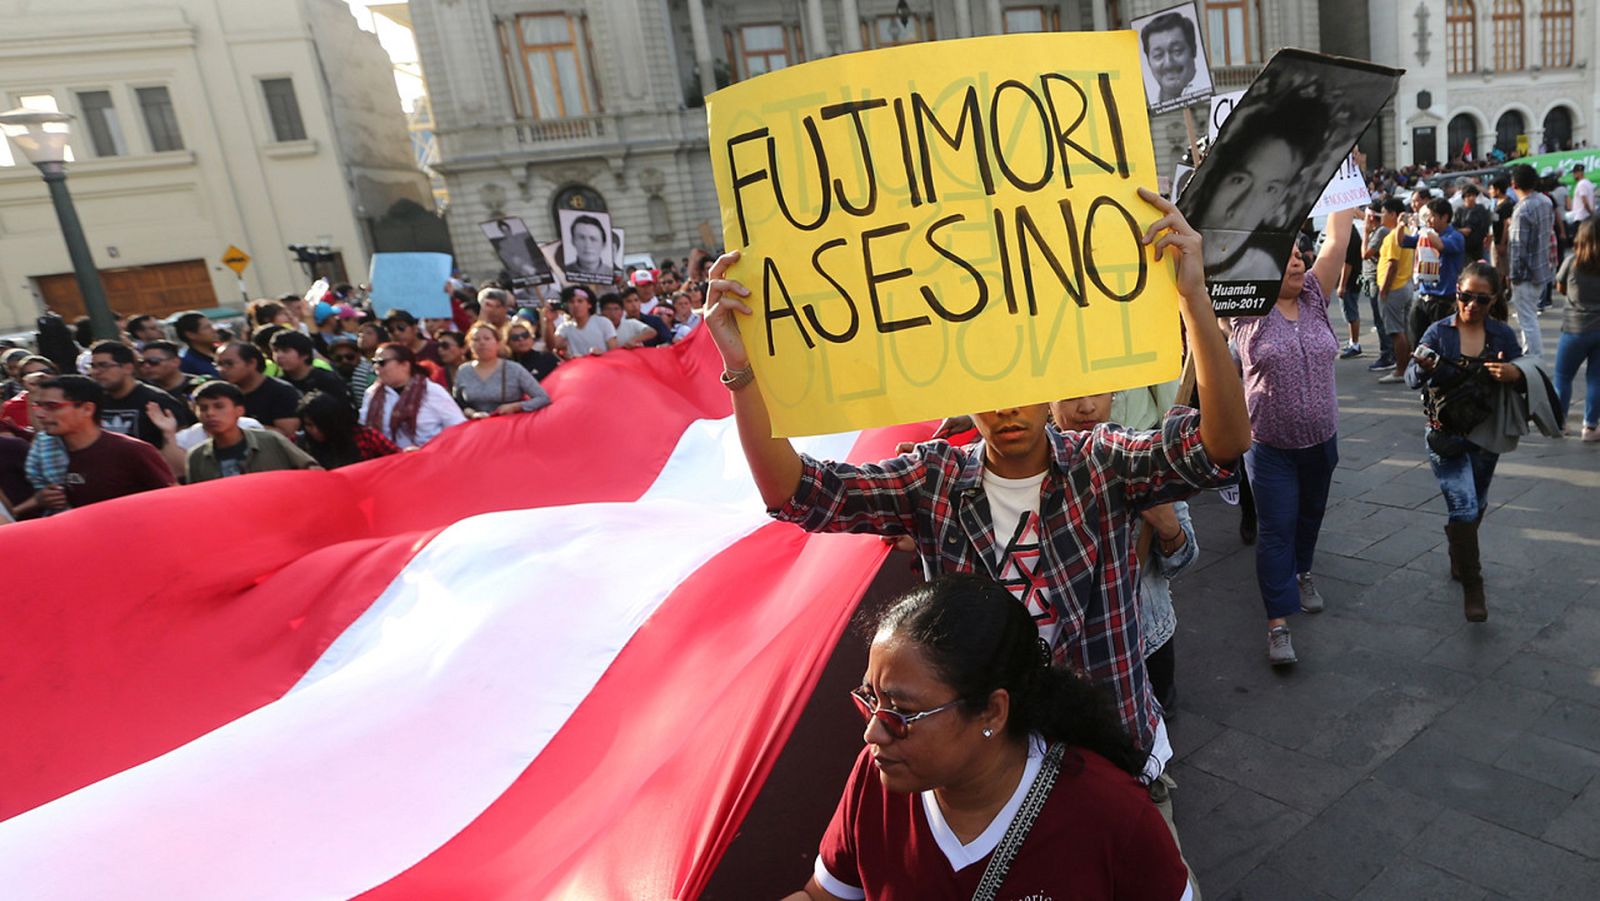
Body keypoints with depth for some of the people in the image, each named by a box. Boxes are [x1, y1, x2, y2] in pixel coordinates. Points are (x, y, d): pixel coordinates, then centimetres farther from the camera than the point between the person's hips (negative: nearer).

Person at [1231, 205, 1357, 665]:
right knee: (1275, 529, -1)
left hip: (1321, 440, 5)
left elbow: (1337, 239, -4)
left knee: (1310, 514, 22)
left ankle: (1300, 571, 47)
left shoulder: (1313, 298, 0)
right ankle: (1278, 620, 4)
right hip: (1270, 446, -4)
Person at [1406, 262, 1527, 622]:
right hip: (1446, 436, -3)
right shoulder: (1439, 332, -8)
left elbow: (1522, 378, 1)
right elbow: (1412, 378, -15)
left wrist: (1515, 374, -22)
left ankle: (1461, 559, 44)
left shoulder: (1503, 335, -1)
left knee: (1475, 506, 19)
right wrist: (1423, 367, -37)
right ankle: (1472, 586, 3)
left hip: (1486, 436, 3)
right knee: (1465, 508, -10)